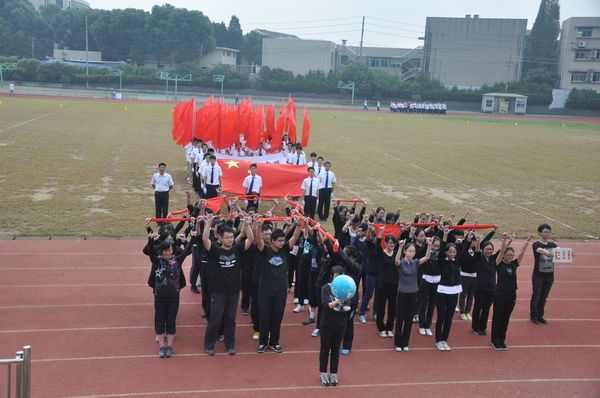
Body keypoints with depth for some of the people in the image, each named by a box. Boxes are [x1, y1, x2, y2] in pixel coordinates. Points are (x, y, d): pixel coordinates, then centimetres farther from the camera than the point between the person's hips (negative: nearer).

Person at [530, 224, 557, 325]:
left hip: (549, 275, 5)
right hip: (538, 275, -5)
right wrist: (551, 253, -51)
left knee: (544, 297, 11)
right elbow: (541, 251, -31)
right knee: (536, 296, 3)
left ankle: (540, 316, 23)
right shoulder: (536, 244, -10)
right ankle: (533, 316, 16)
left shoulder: (552, 245, 6)